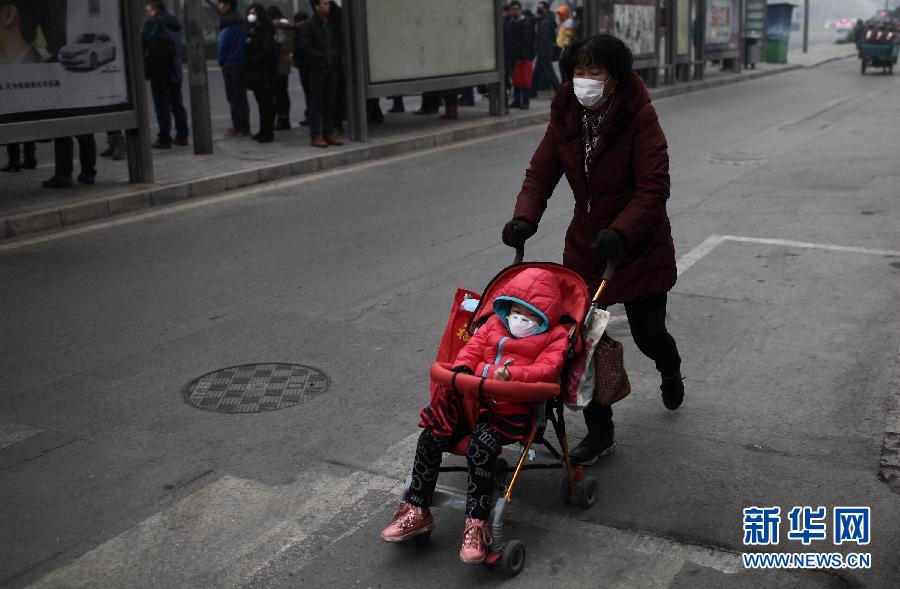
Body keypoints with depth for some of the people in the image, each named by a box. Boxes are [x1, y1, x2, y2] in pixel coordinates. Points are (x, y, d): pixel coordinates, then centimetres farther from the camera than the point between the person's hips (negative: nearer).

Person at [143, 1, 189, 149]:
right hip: (175, 71, 7)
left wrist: (145, 68, -5)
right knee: (177, 104, 12)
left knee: (162, 106, -4)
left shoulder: (152, 22, -9)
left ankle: (164, 138, -4)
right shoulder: (174, 23, 15)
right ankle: (182, 136, 14)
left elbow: (145, 46, -11)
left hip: (159, 71, -7)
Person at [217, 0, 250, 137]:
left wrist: (221, 60, 0)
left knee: (234, 97, -3)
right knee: (241, 96, 12)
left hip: (230, 64, -8)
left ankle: (239, 127, -2)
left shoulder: (227, 22, -14)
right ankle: (243, 126, 16)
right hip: (241, 63, 8)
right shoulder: (240, 21, 12)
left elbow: (222, 44, -15)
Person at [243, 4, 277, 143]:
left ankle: (268, 133, -3)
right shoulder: (251, 31, 15)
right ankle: (263, 131, 18)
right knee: (262, 103, 12)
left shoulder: (266, 31, -9)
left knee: (266, 103, -5)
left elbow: (266, 52, -18)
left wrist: (250, 60, -13)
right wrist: (247, 61, 1)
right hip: (255, 73, 8)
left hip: (264, 73, -8)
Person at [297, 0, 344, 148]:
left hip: (332, 69, 6)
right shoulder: (308, 26, -6)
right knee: (316, 103, -2)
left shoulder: (331, 24, 12)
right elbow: (305, 48, -11)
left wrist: (336, 57, 3)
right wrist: (322, 57, -13)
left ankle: (329, 133, 14)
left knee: (330, 103, 7)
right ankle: (315, 136, 1)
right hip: (317, 69, -6)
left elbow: (337, 44, 19)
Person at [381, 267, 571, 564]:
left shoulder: (554, 337, 3)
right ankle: (417, 512, 3)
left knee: (481, 449, -32)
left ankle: (476, 526, -21)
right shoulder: (495, 324, 19)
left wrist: (510, 374, -28)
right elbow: (473, 347, 15)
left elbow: (546, 369, -13)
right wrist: (462, 369, -7)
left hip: (511, 409, -5)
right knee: (430, 439, -11)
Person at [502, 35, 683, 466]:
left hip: (639, 247, -4)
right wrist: (525, 217, -20)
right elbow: (541, 172, -2)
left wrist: (621, 232, -37)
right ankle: (599, 433, 15)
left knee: (647, 333, 10)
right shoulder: (565, 116, -3)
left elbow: (653, 187, -23)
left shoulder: (640, 118, -19)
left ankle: (670, 371, 50)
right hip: (586, 244, 4)